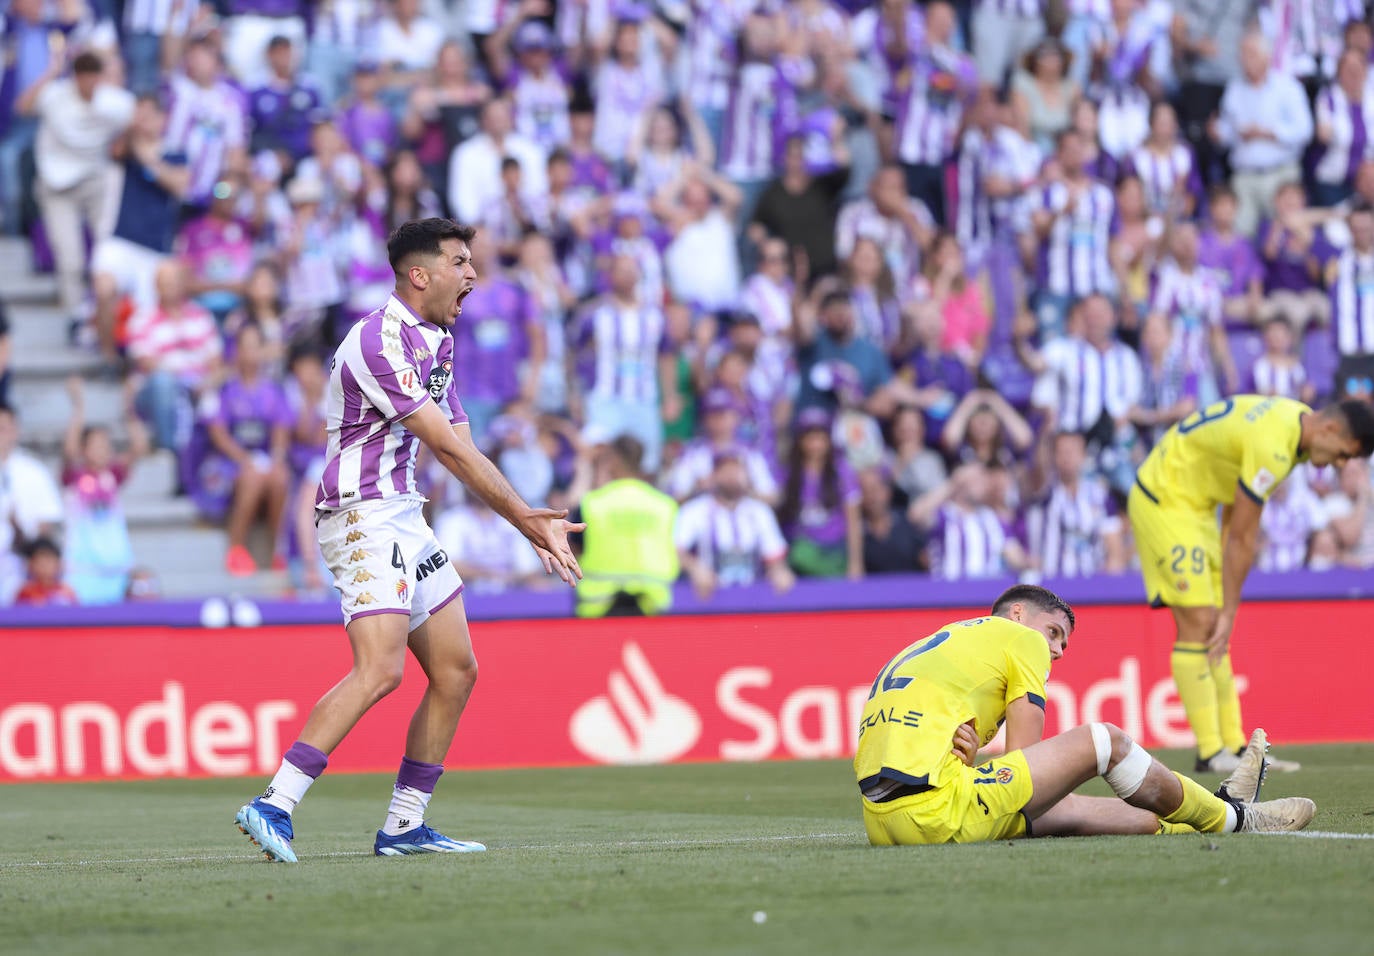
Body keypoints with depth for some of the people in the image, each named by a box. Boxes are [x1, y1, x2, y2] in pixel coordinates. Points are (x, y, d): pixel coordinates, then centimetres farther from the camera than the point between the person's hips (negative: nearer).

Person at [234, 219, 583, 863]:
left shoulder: (434, 343, 16)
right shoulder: (379, 340, -16)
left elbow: (460, 454, 16)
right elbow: (448, 446, -17)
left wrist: (533, 525, 8)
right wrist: (524, 517, -13)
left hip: (404, 519, 10)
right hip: (363, 515, -10)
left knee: (456, 671, 9)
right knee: (381, 669, -23)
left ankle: (404, 825, 14)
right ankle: (275, 807, -25)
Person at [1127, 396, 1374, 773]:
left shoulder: (1294, 419, 2)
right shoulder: (1271, 447, -29)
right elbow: (1243, 538, -22)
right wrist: (1230, 612, -14)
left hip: (1193, 502, 10)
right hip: (1164, 500, -10)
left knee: (1212, 630, 7)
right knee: (1198, 625, -13)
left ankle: (1233, 747, 6)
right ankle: (1210, 752, -12)